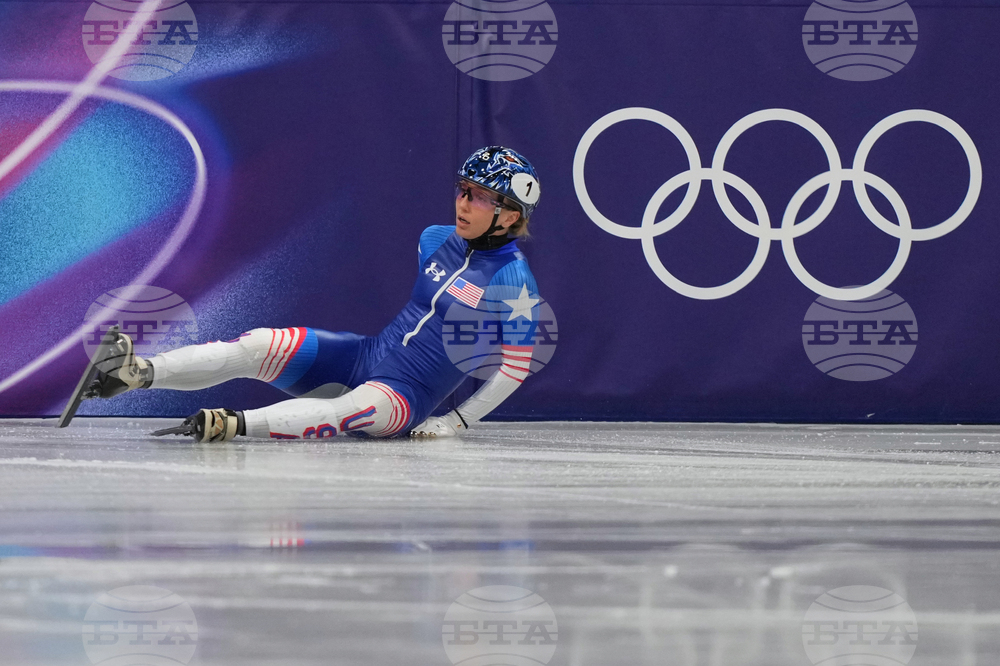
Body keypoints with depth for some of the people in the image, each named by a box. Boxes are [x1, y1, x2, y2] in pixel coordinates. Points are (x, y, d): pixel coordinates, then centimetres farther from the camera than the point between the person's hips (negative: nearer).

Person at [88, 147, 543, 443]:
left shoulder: (514, 280, -13)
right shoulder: (436, 241, 8)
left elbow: (516, 365, -9)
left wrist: (456, 422, -11)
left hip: (405, 399, -7)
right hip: (362, 356, 7)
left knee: (343, 412, -41)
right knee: (261, 347, -16)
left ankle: (234, 425, -60)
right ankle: (141, 372, -28)